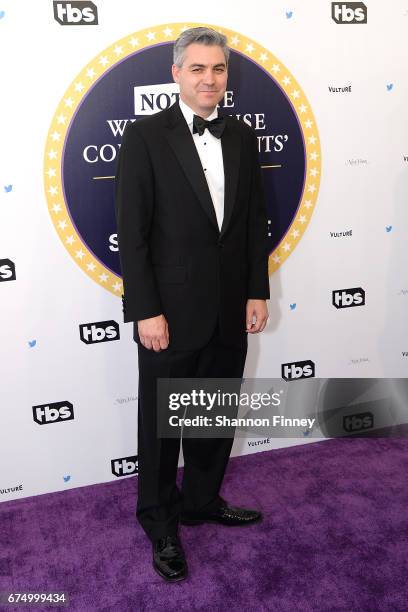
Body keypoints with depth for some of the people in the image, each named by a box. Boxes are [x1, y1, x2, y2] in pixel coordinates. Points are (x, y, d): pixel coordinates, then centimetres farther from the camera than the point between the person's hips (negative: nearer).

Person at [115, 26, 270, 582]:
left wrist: (257, 292, 4)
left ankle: (202, 500, 40)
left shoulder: (243, 136, 6)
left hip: (230, 311, 5)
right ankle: (160, 521, 32)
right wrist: (145, 311, -15)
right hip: (171, 311, -5)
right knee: (162, 422, 11)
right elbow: (132, 231, -12)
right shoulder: (145, 136, -8)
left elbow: (255, 220, 9)